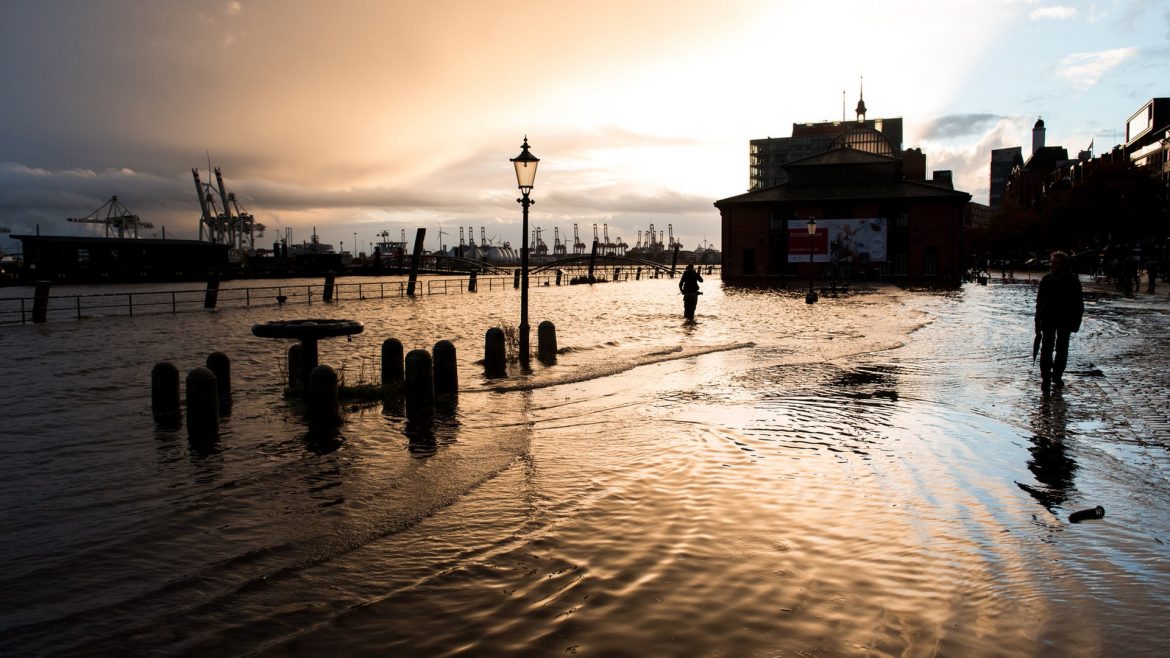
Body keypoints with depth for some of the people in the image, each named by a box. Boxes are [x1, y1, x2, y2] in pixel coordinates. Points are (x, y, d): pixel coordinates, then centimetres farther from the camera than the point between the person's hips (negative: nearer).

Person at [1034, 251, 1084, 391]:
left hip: (1065, 321, -1)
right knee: (1046, 349, -6)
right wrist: (1038, 323, 4)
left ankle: (1057, 376, 19)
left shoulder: (1072, 281, -3)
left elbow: (1078, 303, -1)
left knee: (1061, 349, 8)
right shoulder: (1046, 279, 3)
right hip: (1048, 320, 1)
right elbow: (1039, 301, 7)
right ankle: (1045, 377, -5)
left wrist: (1076, 322, -6)